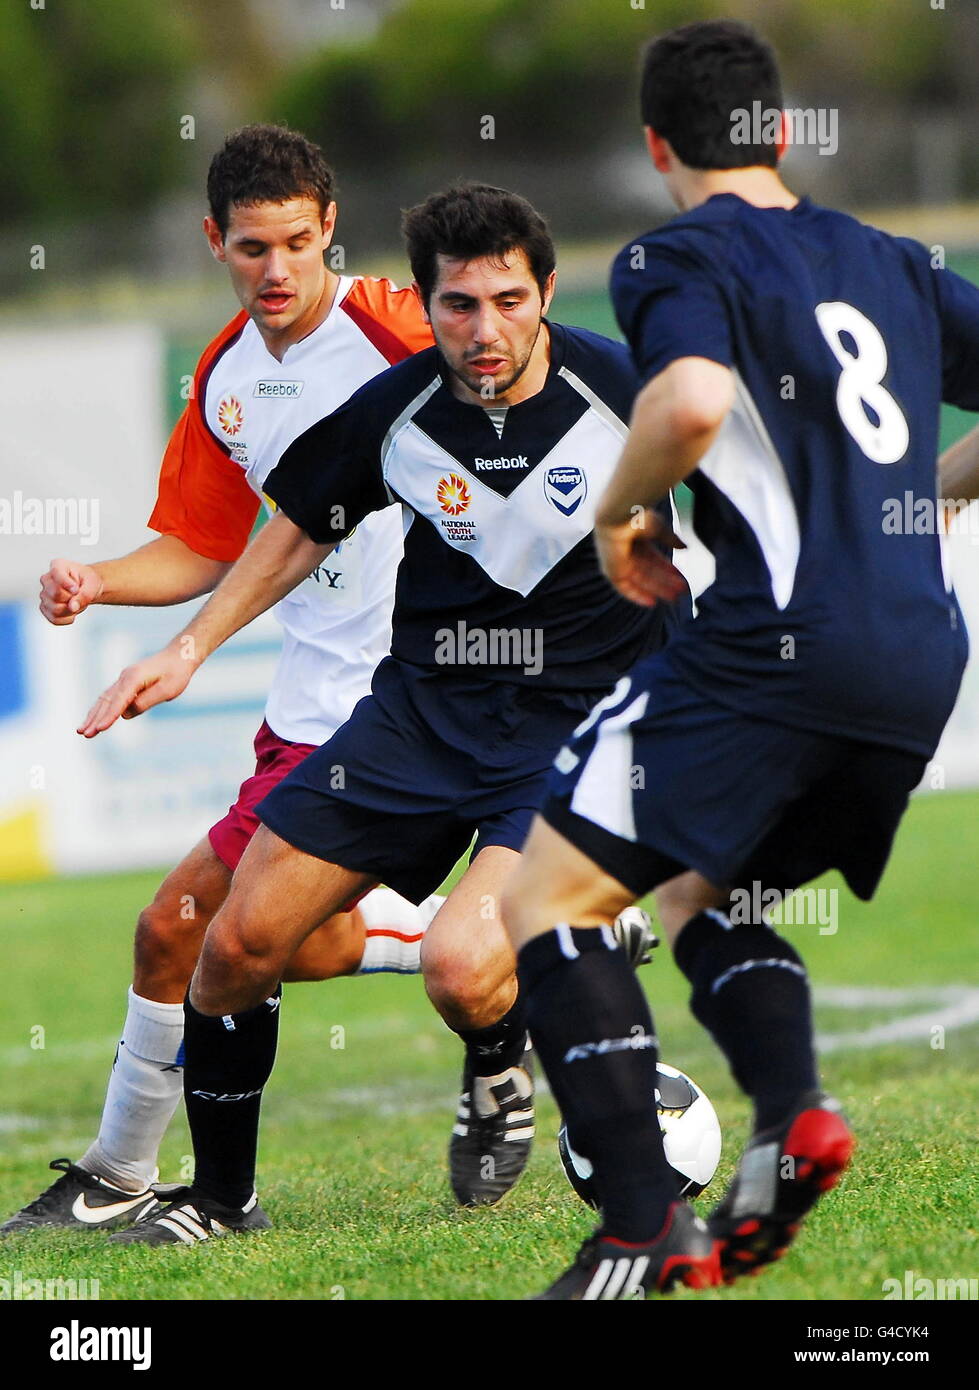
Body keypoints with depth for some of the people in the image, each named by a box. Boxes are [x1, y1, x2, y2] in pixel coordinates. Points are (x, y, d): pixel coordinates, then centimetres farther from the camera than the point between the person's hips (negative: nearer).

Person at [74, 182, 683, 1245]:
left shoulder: (623, 389, -16)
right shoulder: (393, 411, -6)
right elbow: (302, 531, 13)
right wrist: (190, 649, 6)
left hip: (579, 721, -4)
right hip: (422, 708, 4)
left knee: (462, 970, -27)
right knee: (237, 945, 0)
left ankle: (499, 1073, 12)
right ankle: (221, 1196, 23)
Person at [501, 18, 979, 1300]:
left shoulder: (678, 259, -1)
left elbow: (695, 401, -21)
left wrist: (621, 512, -4)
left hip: (780, 639, -7)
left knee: (549, 900, 0)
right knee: (701, 892, 26)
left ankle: (644, 1228, -13)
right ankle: (793, 1111, -2)